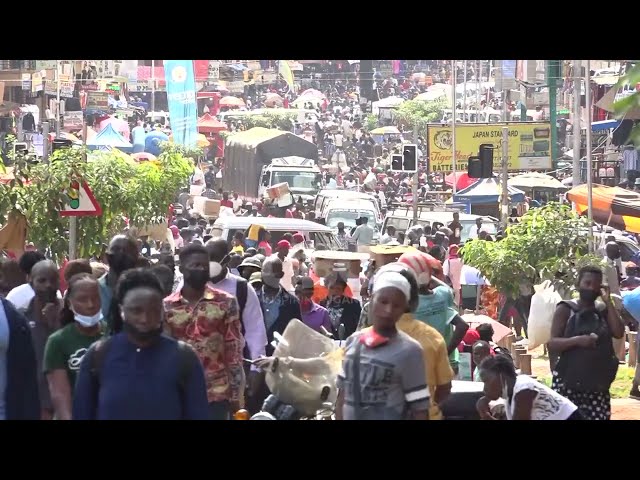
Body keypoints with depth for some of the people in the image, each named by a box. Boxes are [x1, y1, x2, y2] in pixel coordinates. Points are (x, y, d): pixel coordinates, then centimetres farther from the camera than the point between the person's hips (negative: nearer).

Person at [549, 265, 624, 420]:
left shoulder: (603, 310, 13)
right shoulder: (566, 309, 0)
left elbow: (619, 333, -3)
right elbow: (551, 344, -7)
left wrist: (608, 302, -2)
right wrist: (577, 340, -23)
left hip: (598, 384, 4)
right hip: (568, 383, -4)